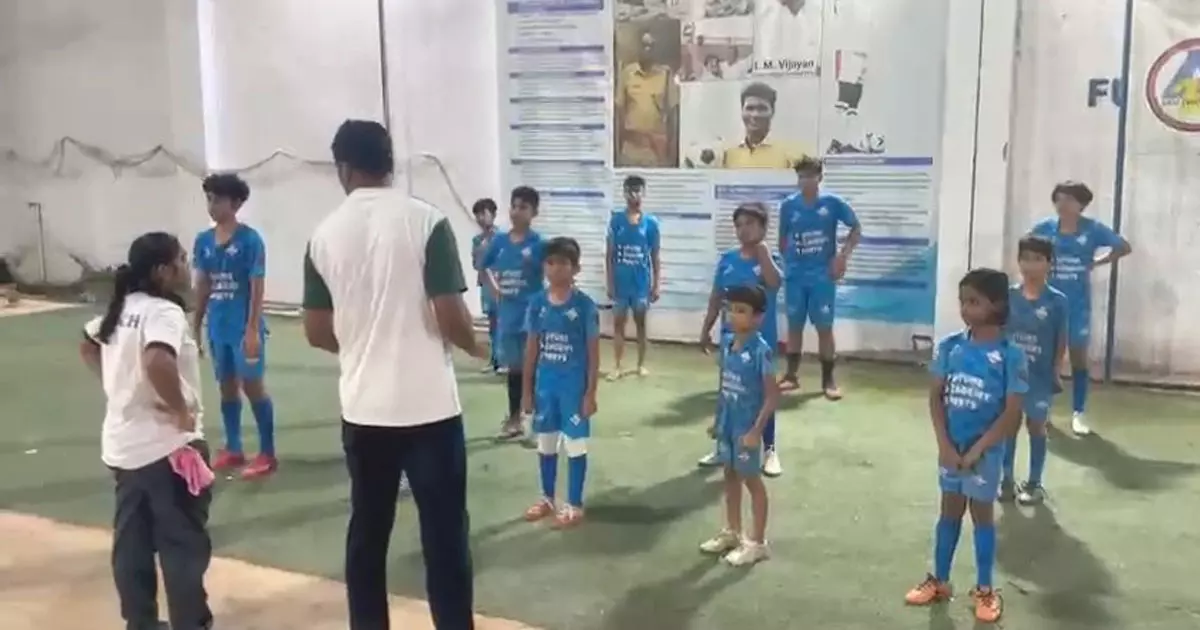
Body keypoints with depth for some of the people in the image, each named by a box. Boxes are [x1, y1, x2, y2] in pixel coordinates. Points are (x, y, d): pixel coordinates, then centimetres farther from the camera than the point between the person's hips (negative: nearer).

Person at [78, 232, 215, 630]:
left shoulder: (121, 308, 9)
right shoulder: (164, 311, -19)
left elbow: (86, 346, 26)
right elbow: (157, 362, -38)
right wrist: (183, 411, -26)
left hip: (123, 445, 9)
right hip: (168, 447, -9)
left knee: (131, 541, 16)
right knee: (184, 543, 2)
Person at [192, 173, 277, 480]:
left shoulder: (250, 239, -10)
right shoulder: (203, 241, 7)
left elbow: (257, 287, -12)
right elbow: (202, 285, 13)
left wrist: (253, 329, -16)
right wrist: (196, 325, 13)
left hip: (244, 327, -6)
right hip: (218, 327, 6)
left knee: (253, 386, -3)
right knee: (227, 386, 14)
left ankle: (267, 454, 5)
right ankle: (232, 449, 25)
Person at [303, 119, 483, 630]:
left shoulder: (325, 235, 1)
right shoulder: (425, 221, -11)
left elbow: (317, 333, 5)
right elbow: (450, 316, -16)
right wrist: (475, 346, 6)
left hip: (362, 408, 4)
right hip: (429, 406, -3)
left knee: (367, 530, 15)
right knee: (444, 533, 6)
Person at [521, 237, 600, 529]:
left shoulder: (584, 305, -10)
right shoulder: (537, 303, 0)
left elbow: (593, 353, -7)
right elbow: (531, 348, 5)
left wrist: (590, 393, -9)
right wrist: (526, 389, 6)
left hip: (574, 385, -4)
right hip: (544, 384, 4)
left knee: (575, 444, 5)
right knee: (546, 443, 16)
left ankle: (575, 504, 19)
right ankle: (547, 498, 33)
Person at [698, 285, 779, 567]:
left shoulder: (761, 350, -21)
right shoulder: (726, 342, 1)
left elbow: (772, 395, -19)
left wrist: (757, 430, -22)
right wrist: (717, 419, 14)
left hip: (747, 426, -7)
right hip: (727, 423, 7)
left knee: (751, 480, 6)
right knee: (730, 476, 19)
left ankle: (757, 542, 20)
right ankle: (732, 532, 36)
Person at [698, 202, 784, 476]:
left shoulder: (771, 259, -8)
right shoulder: (727, 259, 2)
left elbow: (773, 282, -31)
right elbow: (716, 297, 8)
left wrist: (763, 250, -26)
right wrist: (706, 329, 8)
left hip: (761, 339, -4)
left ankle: (769, 450, 18)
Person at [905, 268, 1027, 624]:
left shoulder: (1010, 355, -14)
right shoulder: (949, 347, -4)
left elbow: (1012, 414, -15)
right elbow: (935, 397, -2)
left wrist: (975, 451, -16)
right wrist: (945, 445, -11)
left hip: (986, 451, -3)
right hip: (950, 448, 3)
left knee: (982, 515, 10)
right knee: (950, 512, 15)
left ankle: (984, 590, 24)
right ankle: (939, 581, 28)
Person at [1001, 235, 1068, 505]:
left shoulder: (1057, 301, -8)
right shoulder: (1008, 296, -3)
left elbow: (1061, 340, -3)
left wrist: (1056, 372, -4)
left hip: (1040, 376, -2)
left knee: (1036, 426, 10)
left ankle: (1034, 484, 22)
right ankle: (1007, 480, 23)